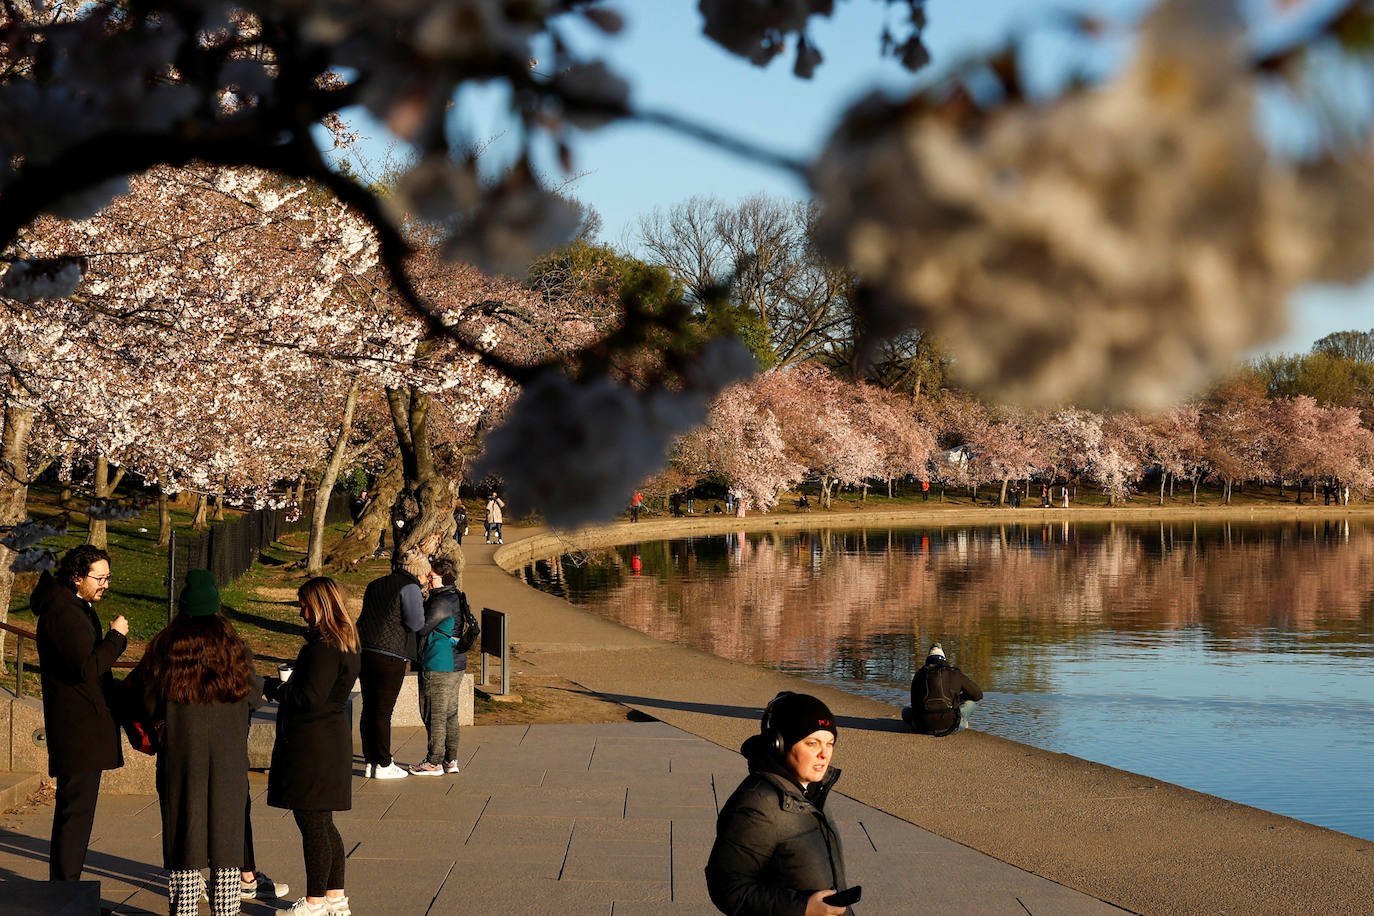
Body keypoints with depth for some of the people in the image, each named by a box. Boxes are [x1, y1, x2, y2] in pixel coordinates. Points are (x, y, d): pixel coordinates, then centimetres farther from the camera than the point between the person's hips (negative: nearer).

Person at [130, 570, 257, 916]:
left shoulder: (165, 649, -6)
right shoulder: (234, 649, -3)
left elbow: (149, 708, -3)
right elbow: (252, 697, 6)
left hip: (180, 757, -1)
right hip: (228, 758, 1)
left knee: (184, 835, 7)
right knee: (226, 833, 8)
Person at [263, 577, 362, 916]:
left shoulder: (323, 648, -19)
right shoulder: (346, 644, 12)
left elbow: (308, 698, -21)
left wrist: (275, 688, -7)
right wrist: (285, 688, 12)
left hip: (311, 745, -10)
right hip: (332, 739, 10)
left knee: (312, 825, -1)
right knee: (322, 824, 17)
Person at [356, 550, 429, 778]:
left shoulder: (374, 585, 19)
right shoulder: (410, 587, -5)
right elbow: (415, 622, -14)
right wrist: (421, 604, 6)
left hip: (365, 651, 7)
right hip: (390, 654, -7)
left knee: (368, 708, 11)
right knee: (383, 711, -3)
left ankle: (369, 762, 15)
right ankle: (383, 765, 2)